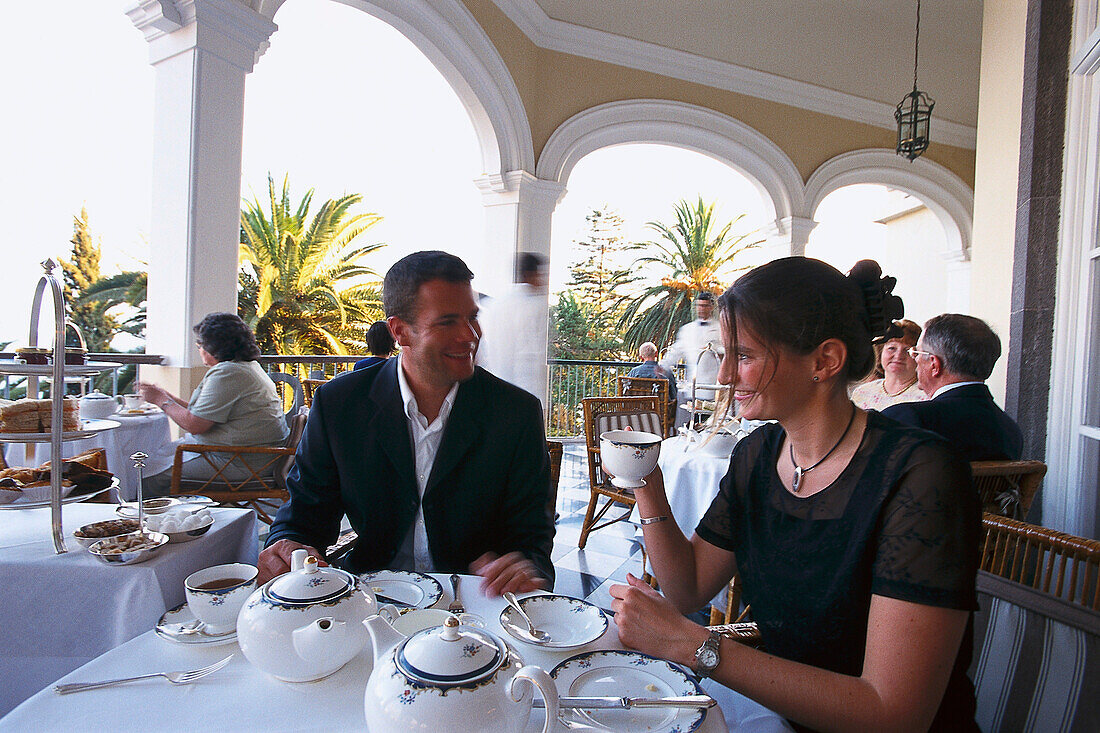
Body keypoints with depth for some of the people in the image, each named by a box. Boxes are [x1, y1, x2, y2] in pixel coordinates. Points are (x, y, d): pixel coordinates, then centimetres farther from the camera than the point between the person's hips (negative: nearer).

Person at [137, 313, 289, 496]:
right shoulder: (248, 365, 14)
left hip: (242, 463, -11)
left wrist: (162, 401, -2)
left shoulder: (226, 373, -18)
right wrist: (166, 395, 19)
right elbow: (204, 413, 18)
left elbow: (195, 425, -17)